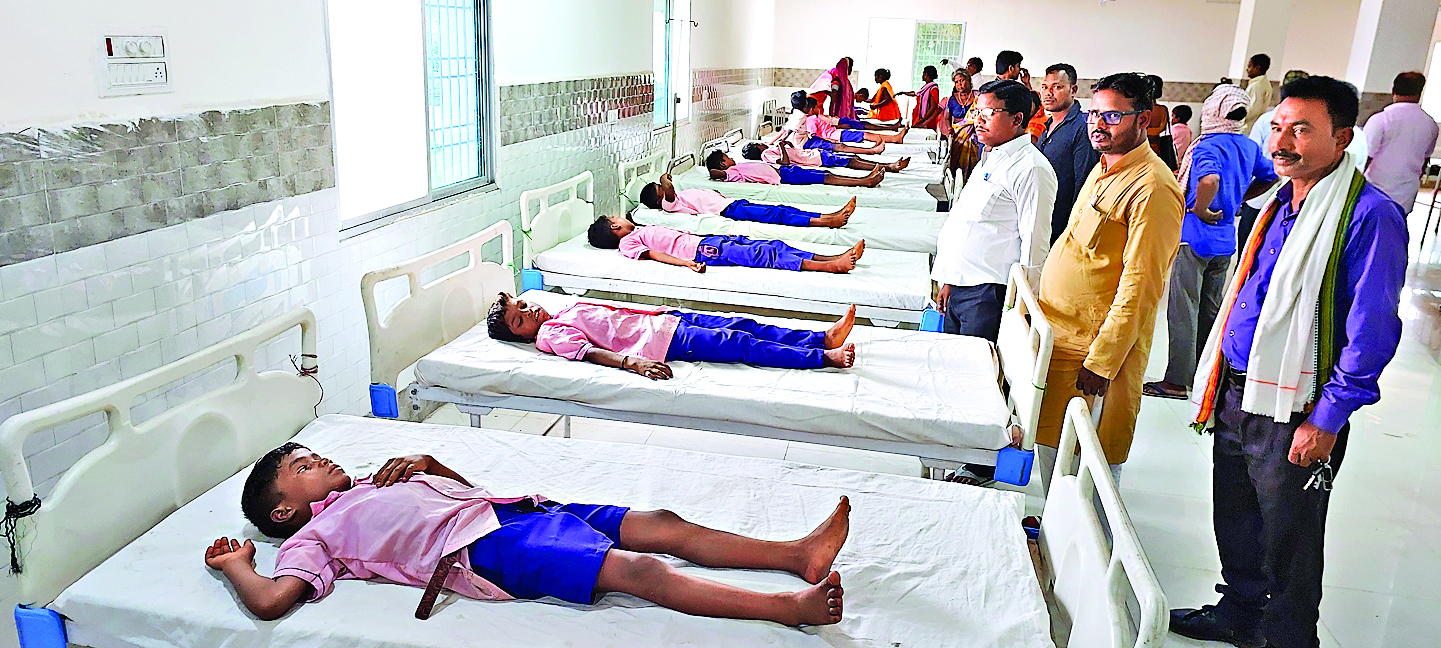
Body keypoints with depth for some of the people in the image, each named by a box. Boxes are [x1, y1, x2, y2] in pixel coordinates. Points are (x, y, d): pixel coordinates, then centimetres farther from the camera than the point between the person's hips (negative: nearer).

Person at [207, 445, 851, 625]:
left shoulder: (371, 485, 31)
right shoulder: (314, 534, 10)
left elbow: (469, 489, 32)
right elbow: (271, 600, -8)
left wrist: (425, 461, 15)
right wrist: (234, 562, 7)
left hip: (510, 509, 8)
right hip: (488, 550, -8)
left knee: (661, 525, -7)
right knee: (637, 570, -25)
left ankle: (799, 553, -10)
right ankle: (790, 607, -31)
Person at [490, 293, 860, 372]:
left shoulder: (570, 308, 21)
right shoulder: (549, 336, -5)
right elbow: (592, 352, -20)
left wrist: (658, 311, 22)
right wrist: (635, 362, -34)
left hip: (661, 319, 9)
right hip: (662, 343, -9)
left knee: (742, 325, -2)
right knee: (741, 344, -15)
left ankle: (824, 337, -2)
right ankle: (824, 358, -15)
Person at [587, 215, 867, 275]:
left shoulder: (644, 229, 31)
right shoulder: (627, 243, 5)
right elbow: (654, 254, -11)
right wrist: (687, 262, -25)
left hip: (707, 240, 9)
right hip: (703, 251, -9)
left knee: (772, 246, -7)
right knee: (762, 255, -21)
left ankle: (834, 257, -16)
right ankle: (830, 266, -30)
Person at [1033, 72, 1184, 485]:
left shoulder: (1152, 188, -18)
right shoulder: (1104, 170, 12)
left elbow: (1140, 287, -21)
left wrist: (1102, 362, -21)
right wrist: (1038, 301, 21)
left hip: (1098, 347, -9)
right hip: (1057, 338, 9)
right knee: (1049, 442, 18)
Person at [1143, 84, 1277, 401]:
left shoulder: (1207, 147, -18)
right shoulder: (1250, 146, 7)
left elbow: (1211, 179, -38)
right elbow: (1271, 176, 21)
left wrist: (1200, 209, -22)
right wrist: (1238, 199, 17)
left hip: (1194, 236, -8)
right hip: (1226, 239, 8)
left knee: (1182, 310, -1)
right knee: (1211, 310, 18)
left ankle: (1176, 381, 3)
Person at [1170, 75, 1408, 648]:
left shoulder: (1370, 215, -16)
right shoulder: (1280, 203, 10)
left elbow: (1372, 331, -18)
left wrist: (1326, 420, -18)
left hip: (1293, 413, -8)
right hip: (1235, 396, 8)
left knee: (1289, 546, 10)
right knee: (1234, 525, 21)